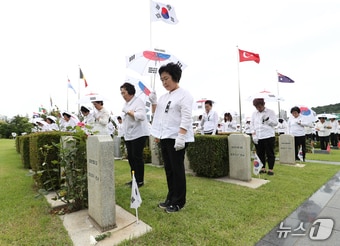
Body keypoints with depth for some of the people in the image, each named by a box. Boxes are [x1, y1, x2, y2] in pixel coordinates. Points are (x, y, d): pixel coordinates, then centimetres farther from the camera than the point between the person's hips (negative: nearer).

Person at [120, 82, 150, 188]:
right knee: (131, 158, 11)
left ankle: (140, 180, 8)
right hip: (129, 135, 9)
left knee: (137, 157, -4)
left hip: (138, 134, -9)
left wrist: (129, 112, -14)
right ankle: (134, 179, 23)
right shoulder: (126, 104, 18)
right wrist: (125, 134, 19)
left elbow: (141, 116, -24)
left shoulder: (138, 101, -9)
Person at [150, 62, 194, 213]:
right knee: (168, 169, 14)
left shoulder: (184, 95, -6)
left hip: (177, 138, -7)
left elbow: (186, 118, -15)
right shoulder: (164, 97, 16)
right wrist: (153, 102, 9)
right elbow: (157, 114, 24)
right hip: (165, 137, 8)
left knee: (177, 169, 1)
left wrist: (181, 136, -25)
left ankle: (179, 202, 15)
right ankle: (171, 198, 28)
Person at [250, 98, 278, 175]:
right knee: (260, 154, 8)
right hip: (257, 137, 3)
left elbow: (275, 123, 1)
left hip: (268, 136, -3)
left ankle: (270, 169, 14)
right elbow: (252, 125, 10)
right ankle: (263, 168, 20)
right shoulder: (254, 114, 11)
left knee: (270, 154, 2)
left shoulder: (270, 112, 2)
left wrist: (267, 119, -15)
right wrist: (254, 134, -2)